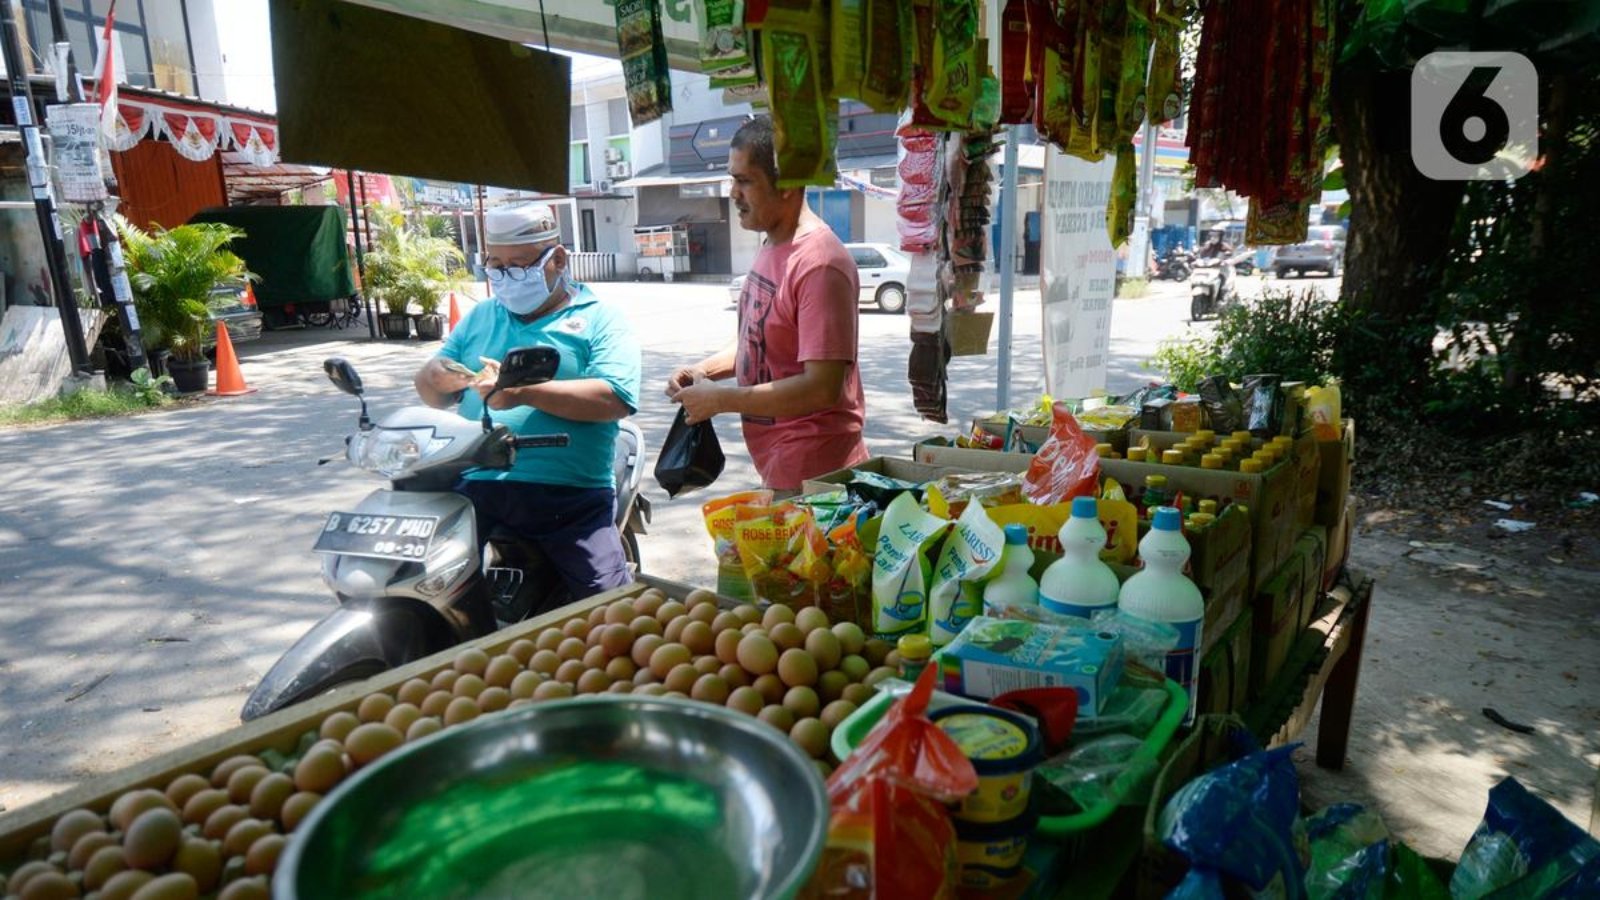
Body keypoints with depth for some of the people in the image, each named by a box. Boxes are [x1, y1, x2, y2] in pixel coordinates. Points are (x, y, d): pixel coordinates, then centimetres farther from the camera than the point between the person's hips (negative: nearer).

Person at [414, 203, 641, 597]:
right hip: (476, 486, 4)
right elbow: (436, 396, 23)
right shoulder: (479, 317, 22)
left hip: (569, 495, -4)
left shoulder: (600, 320, 6)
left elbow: (616, 398, -10)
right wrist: (434, 378, -2)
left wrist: (526, 392, -19)